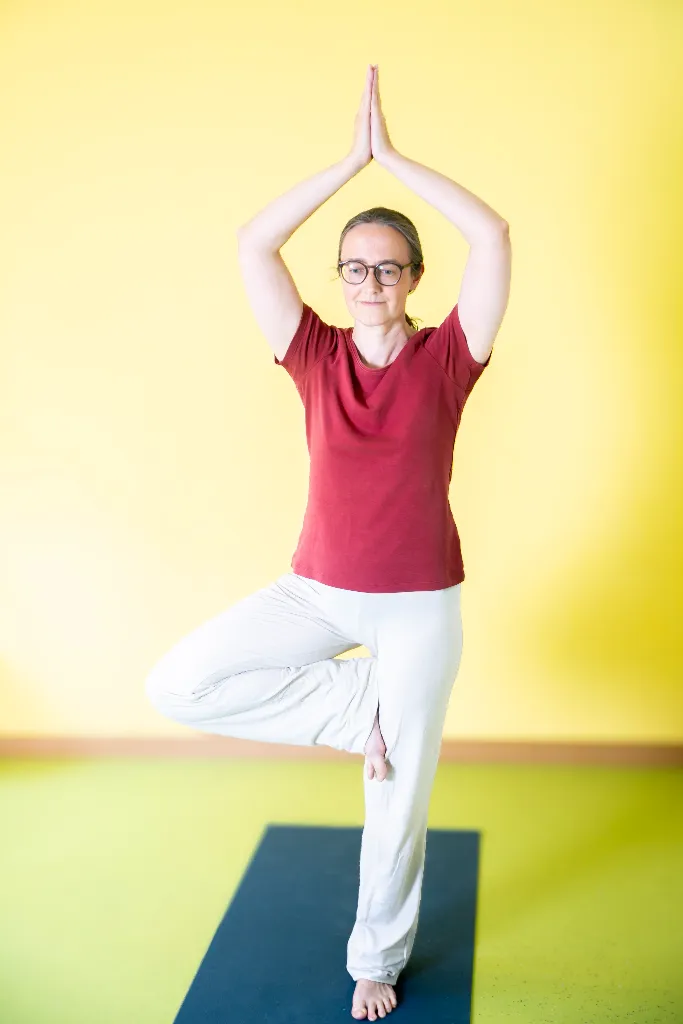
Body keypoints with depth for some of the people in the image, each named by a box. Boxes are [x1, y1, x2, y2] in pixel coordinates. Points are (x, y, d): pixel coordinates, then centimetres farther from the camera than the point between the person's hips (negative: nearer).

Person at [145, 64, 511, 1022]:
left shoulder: (445, 358, -6)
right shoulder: (317, 357, -1)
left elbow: (493, 235, -17)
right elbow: (252, 245, -10)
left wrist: (395, 157, -13)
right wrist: (353, 158, -11)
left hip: (420, 604, -2)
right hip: (318, 591, 2)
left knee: (400, 797, 8)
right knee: (179, 685, -14)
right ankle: (358, 707, 3)